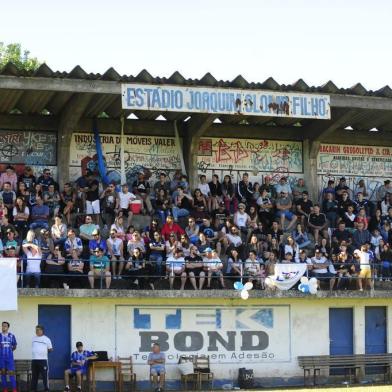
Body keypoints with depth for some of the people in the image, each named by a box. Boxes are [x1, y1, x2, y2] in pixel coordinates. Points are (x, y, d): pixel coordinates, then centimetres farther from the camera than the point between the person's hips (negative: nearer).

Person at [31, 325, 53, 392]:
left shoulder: (46, 339, 1)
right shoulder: (33, 338, 11)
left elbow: (50, 349, 8)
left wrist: (50, 350, -6)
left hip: (43, 360, -4)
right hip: (34, 359, 4)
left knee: (45, 375, -5)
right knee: (34, 376, 7)